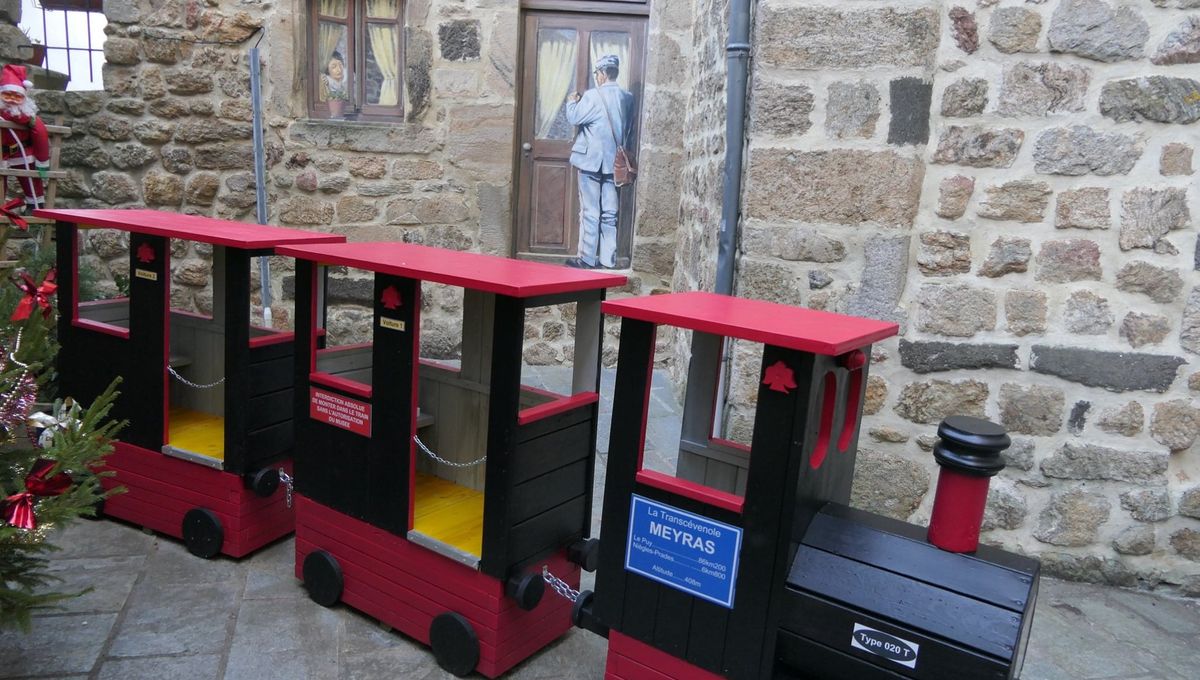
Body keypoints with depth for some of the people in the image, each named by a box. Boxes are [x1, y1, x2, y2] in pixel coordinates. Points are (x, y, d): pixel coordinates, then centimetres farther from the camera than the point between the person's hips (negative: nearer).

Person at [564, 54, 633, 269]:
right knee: (610, 213, 8)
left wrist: (572, 102, 11)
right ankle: (608, 258, 12)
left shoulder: (593, 96, -12)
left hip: (591, 160, -5)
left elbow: (574, 117, -6)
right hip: (614, 161, 5)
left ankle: (587, 258, 4)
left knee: (590, 212, 0)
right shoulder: (627, 98, 4)